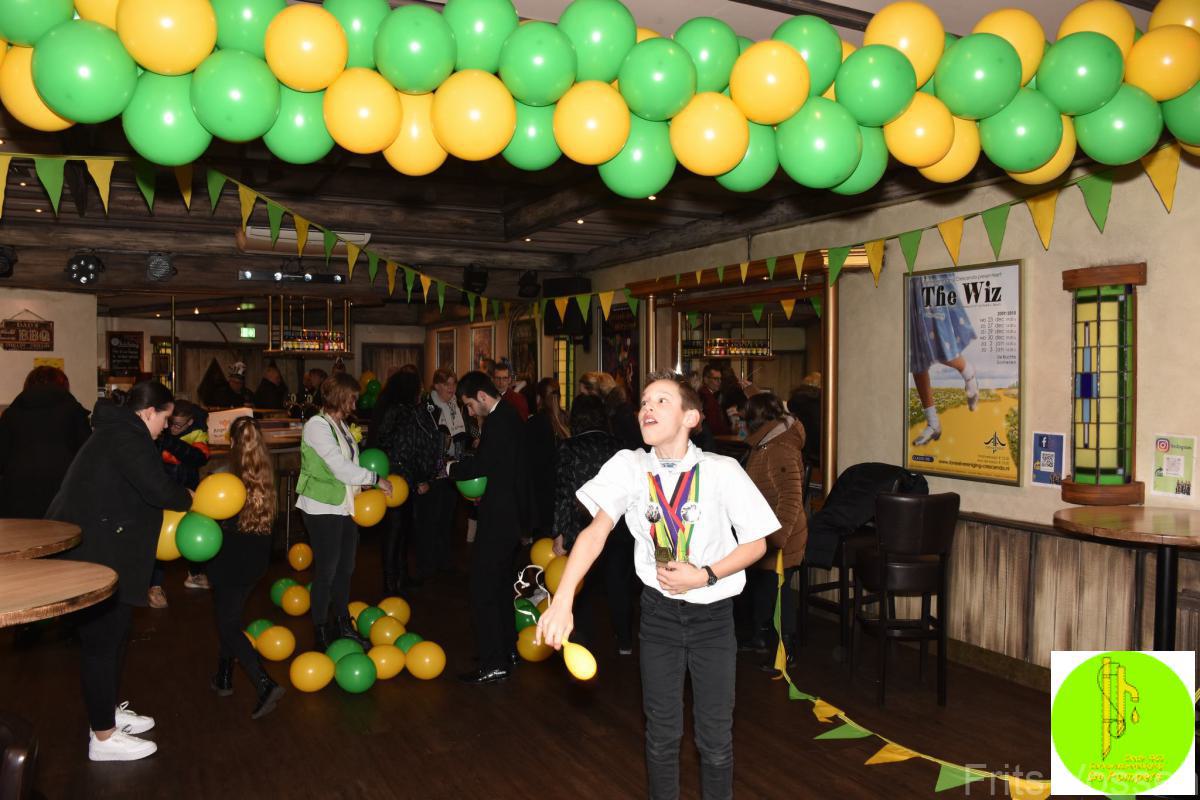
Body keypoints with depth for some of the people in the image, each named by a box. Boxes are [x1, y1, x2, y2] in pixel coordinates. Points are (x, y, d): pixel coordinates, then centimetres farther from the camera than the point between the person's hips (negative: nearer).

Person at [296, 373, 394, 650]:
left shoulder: (341, 425, 13)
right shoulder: (317, 426, -14)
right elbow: (340, 468, -20)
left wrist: (366, 484, -2)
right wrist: (375, 478, -14)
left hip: (345, 507, 8)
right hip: (323, 509, -8)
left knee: (345, 568, 15)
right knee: (326, 570, 1)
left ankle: (343, 624, 28)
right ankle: (321, 631, 15)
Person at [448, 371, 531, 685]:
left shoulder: (498, 422, -20)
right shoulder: (509, 416, 12)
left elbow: (480, 466, -22)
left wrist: (451, 468, -5)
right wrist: (484, 490, 13)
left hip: (498, 518, -11)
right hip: (512, 515, 11)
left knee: (483, 589, -5)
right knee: (501, 585, 21)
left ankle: (493, 664, -1)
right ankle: (507, 650, 32)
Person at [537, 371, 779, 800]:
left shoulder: (721, 471, -14)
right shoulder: (628, 466, -10)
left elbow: (756, 543, -5)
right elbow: (597, 529, -22)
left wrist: (704, 575, -19)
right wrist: (562, 601, -33)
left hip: (713, 615, -1)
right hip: (659, 611, 1)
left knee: (716, 736, 7)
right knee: (661, 732, 12)